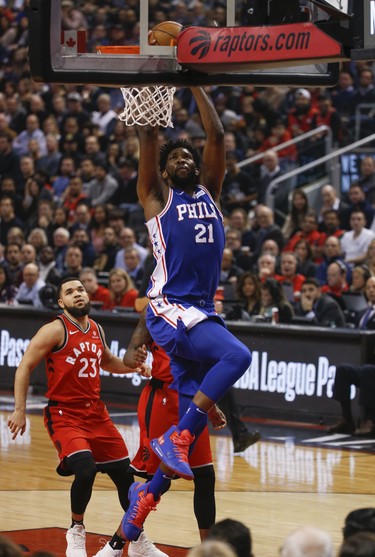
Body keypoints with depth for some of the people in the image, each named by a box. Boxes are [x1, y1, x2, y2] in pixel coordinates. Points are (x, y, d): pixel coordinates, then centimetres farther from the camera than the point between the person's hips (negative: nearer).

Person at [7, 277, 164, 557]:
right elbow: (25, 367, -10)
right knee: (85, 469, -27)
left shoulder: (96, 330, 9)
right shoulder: (55, 330, -10)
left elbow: (108, 361, 29)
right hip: (64, 415, -7)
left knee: (125, 473, 8)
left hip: (96, 413, 7)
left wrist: (134, 367, 10)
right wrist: (20, 410, -16)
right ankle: (76, 532, -3)